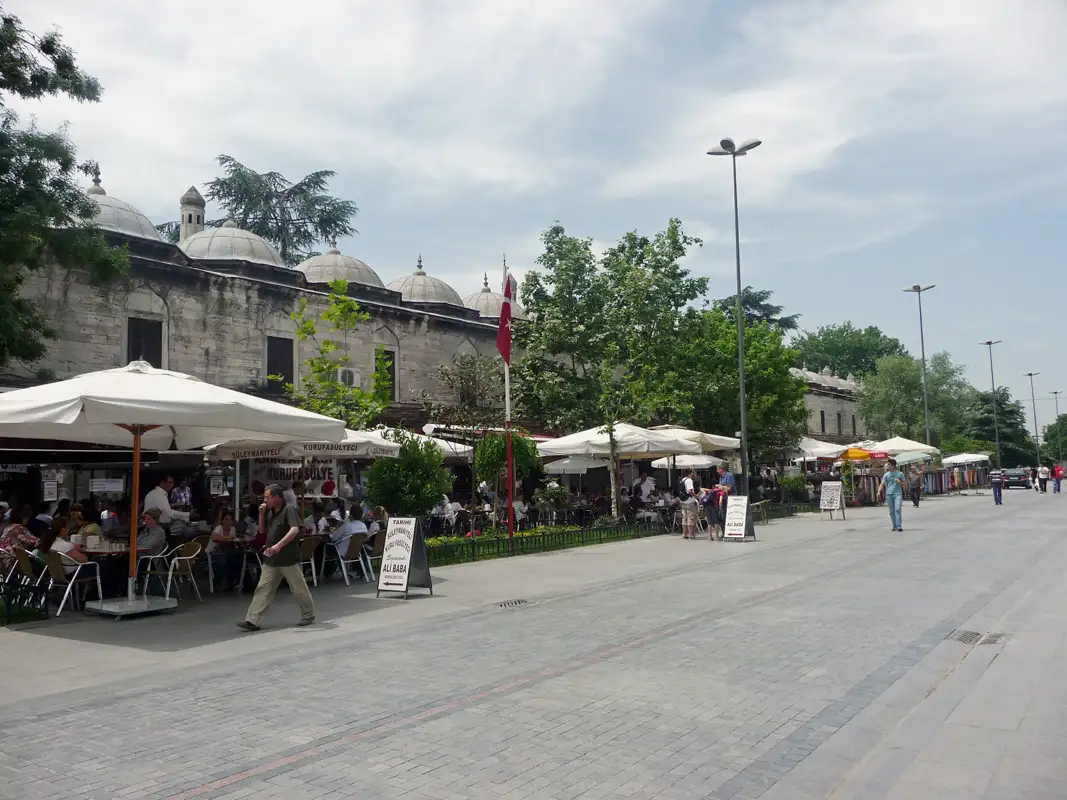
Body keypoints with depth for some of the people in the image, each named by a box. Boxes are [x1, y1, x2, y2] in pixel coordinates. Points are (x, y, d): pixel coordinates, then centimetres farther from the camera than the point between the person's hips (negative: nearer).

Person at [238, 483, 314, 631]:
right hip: (271, 558, 7)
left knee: (299, 588, 6)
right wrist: (261, 515, 4)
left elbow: (295, 530, -24)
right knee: (263, 589, 1)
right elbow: (262, 531, 20)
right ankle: (252, 620, 0)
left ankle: (308, 614, 23)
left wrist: (279, 545, -34)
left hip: (288, 558, -7)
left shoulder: (289, 509, -12)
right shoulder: (270, 512, 13)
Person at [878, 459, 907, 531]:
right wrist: (879, 492, -15)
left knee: (897, 509, -14)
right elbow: (882, 484, 1)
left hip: (898, 493, -3)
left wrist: (899, 482, -11)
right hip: (889, 494, 3)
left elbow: (903, 484, 11)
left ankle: (899, 526, -16)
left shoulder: (900, 474, 6)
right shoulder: (886, 475, 10)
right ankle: (894, 526, 15)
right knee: (891, 511, 5)